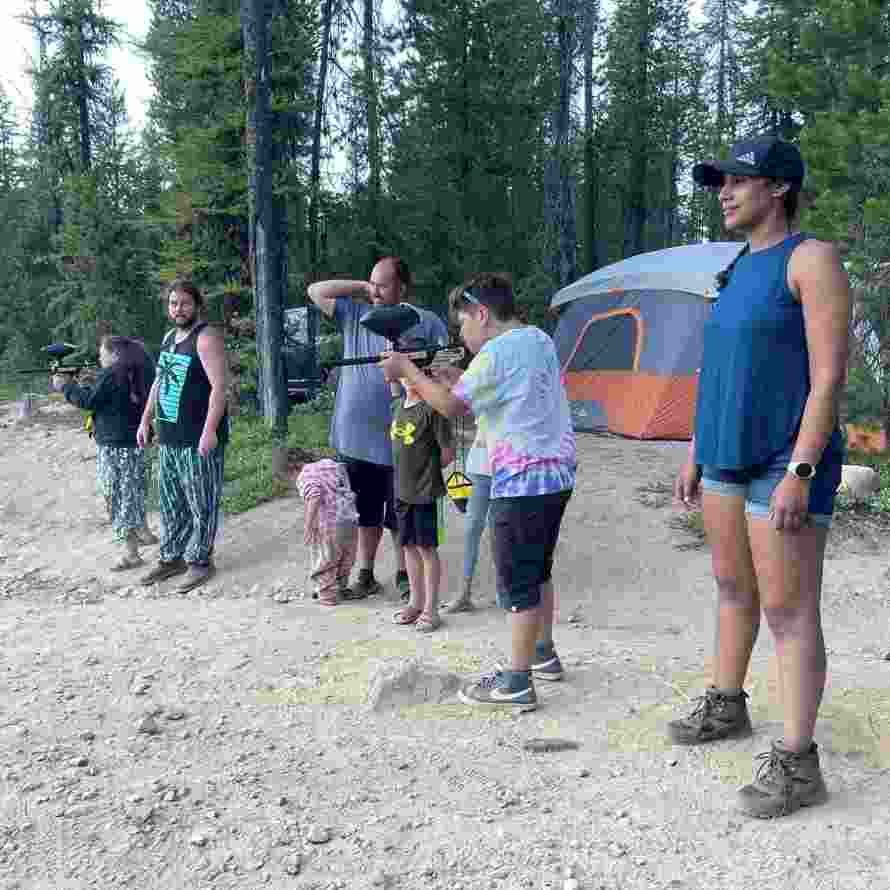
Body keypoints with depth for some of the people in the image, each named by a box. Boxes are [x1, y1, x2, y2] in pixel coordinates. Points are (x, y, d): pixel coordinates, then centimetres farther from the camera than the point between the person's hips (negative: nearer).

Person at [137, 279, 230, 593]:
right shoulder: (169, 337, 15)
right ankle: (171, 558, 26)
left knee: (200, 504, 1)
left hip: (198, 438, -9)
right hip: (169, 437, 9)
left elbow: (219, 386, -19)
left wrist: (210, 430, -26)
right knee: (171, 503, 15)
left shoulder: (206, 338, -12)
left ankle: (199, 561, 10)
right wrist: (146, 420, 18)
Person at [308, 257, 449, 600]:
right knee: (365, 513, 15)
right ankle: (365, 575, 27)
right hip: (355, 441, 4)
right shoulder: (355, 315, 9)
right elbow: (316, 291, 9)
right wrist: (361, 288, 2)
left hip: (399, 442, -3)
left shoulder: (427, 323, -3)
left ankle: (404, 574, 25)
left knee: (400, 516, 8)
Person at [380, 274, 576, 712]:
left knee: (518, 582, -2)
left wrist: (407, 369, -4)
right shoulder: (541, 339, 12)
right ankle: (543, 654, 34)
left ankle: (516, 683, 5)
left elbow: (451, 406, -13)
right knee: (537, 572, 21)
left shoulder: (497, 351, -15)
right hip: (557, 475, 9)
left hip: (522, 482, -9)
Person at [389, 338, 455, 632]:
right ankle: (416, 602, 28)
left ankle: (431, 609, 12)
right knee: (409, 545, 15)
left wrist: (427, 470, -1)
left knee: (427, 548, 2)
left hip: (426, 491, -7)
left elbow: (448, 453, -12)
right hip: (402, 489, 7)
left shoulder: (432, 407, -15)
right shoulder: (398, 405, 7)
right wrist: (412, 469, 11)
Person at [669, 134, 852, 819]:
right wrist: (696, 452, 17)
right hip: (728, 458, 9)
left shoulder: (812, 259, -11)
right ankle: (725, 707, 35)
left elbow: (829, 374, -18)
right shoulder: (740, 269, 15)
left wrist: (800, 472, -23)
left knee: (789, 610, -5)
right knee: (732, 587, 19)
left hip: (784, 464, -9)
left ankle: (796, 764, 4)